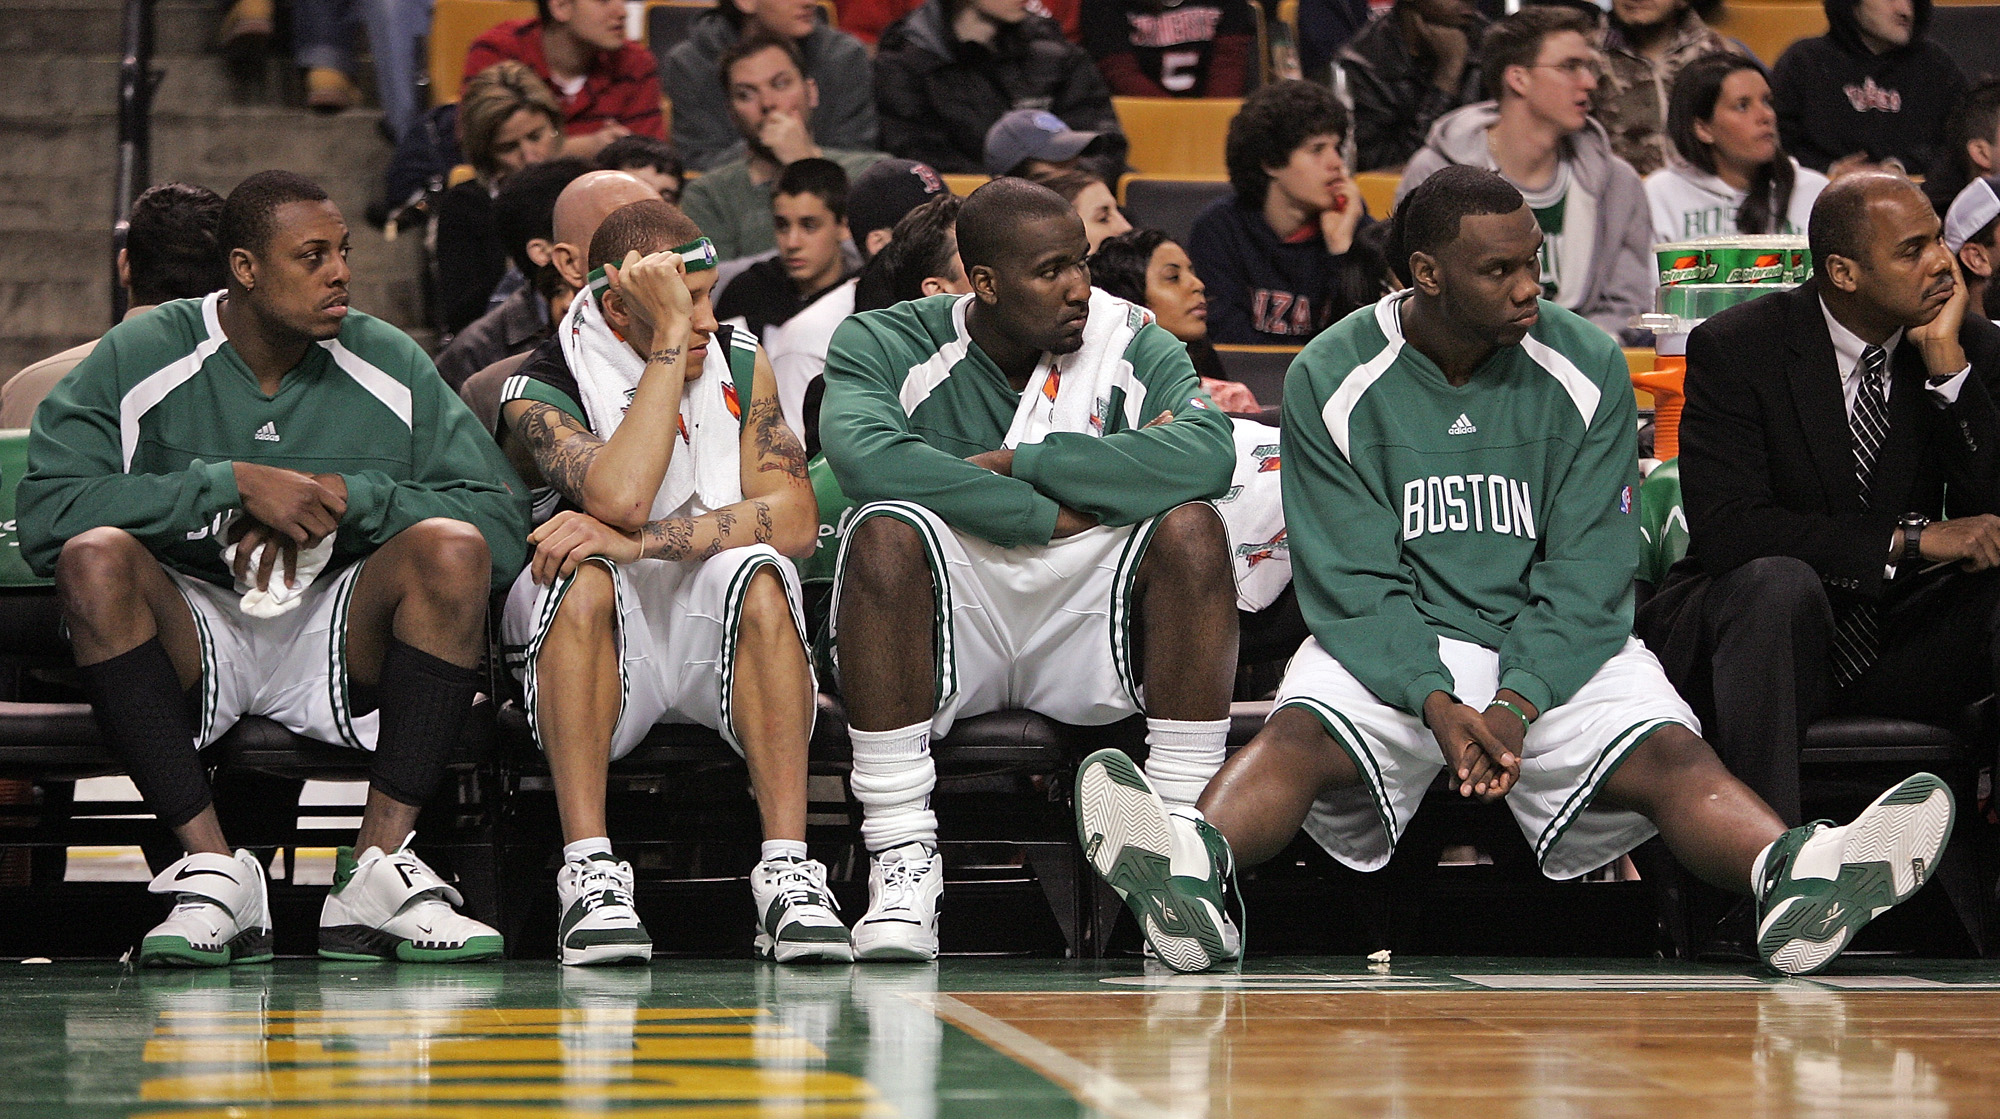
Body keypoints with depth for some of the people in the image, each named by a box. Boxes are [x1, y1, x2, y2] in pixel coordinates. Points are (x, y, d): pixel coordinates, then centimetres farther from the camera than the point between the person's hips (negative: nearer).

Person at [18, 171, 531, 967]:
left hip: (336, 634, 2)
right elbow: (46, 514, -17)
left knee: (452, 549, -26)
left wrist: (348, 499, -18)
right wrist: (233, 483, -22)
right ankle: (213, 870, -30)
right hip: (189, 630, -1)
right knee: (95, 557, -32)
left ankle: (379, 867, -25)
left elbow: (502, 520, -4)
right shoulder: (138, 361, -4)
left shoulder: (388, 366, 2)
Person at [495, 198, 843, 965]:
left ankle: (787, 873, -37)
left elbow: (795, 518, -10)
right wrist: (669, 342, -22)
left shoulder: (739, 366, 5)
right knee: (584, 576, -33)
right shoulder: (542, 391, -6)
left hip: (719, 642, 2)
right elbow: (622, 499, -27)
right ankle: (588, 874, -37)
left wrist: (641, 543, -23)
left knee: (758, 575, -30)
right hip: (606, 645, -2)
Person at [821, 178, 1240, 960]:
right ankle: (902, 859, -31)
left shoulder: (1132, 346, 3)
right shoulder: (888, 346, -3)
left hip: (1089, 632, 2)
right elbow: (865, 456, -26)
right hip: (946, 637, -2)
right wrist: (1048, 517, -23)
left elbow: (1208, 452, -20)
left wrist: (1019, 463, -21)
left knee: (1191, 527, -24)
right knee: (888, 530, -31)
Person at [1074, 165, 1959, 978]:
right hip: (1387, 651, -1)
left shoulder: (1586, 370, -1)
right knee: (1298, 736, -33)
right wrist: (1434, 701, -24)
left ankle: (1789, 875, -59)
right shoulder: (1332, 380, -3)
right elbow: (1352, 583, -6)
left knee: (1668, 754, -29)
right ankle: (1192, 865, -64)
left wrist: (1518, 704, -20)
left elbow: (1586, 577, -3)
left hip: (1559, 652, 1)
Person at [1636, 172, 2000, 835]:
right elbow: (1724, 529, -22)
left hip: (1898, 643, 4)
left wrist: (1945, 362, -17)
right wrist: (1914, 539, -27)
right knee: (1777, 580, -37)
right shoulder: (1735, 349, -10)